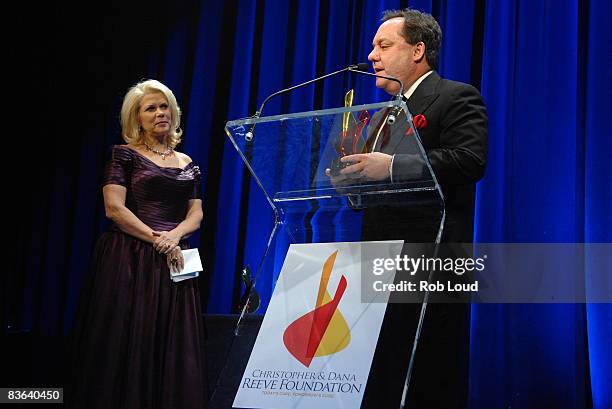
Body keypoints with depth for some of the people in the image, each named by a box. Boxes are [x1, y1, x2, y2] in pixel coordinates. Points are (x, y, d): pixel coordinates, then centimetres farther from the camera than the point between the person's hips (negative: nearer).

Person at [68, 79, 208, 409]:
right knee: (128, 346, -6)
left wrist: (174, 235, -11)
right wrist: (157, 239, -14)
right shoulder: (125, 155, 2)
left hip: (174, 261, 5)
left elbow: (196, 213, 10)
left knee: (173, 349, 1)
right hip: (129, 260, -4)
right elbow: (114, 209, -8)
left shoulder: (187, 164, 16)